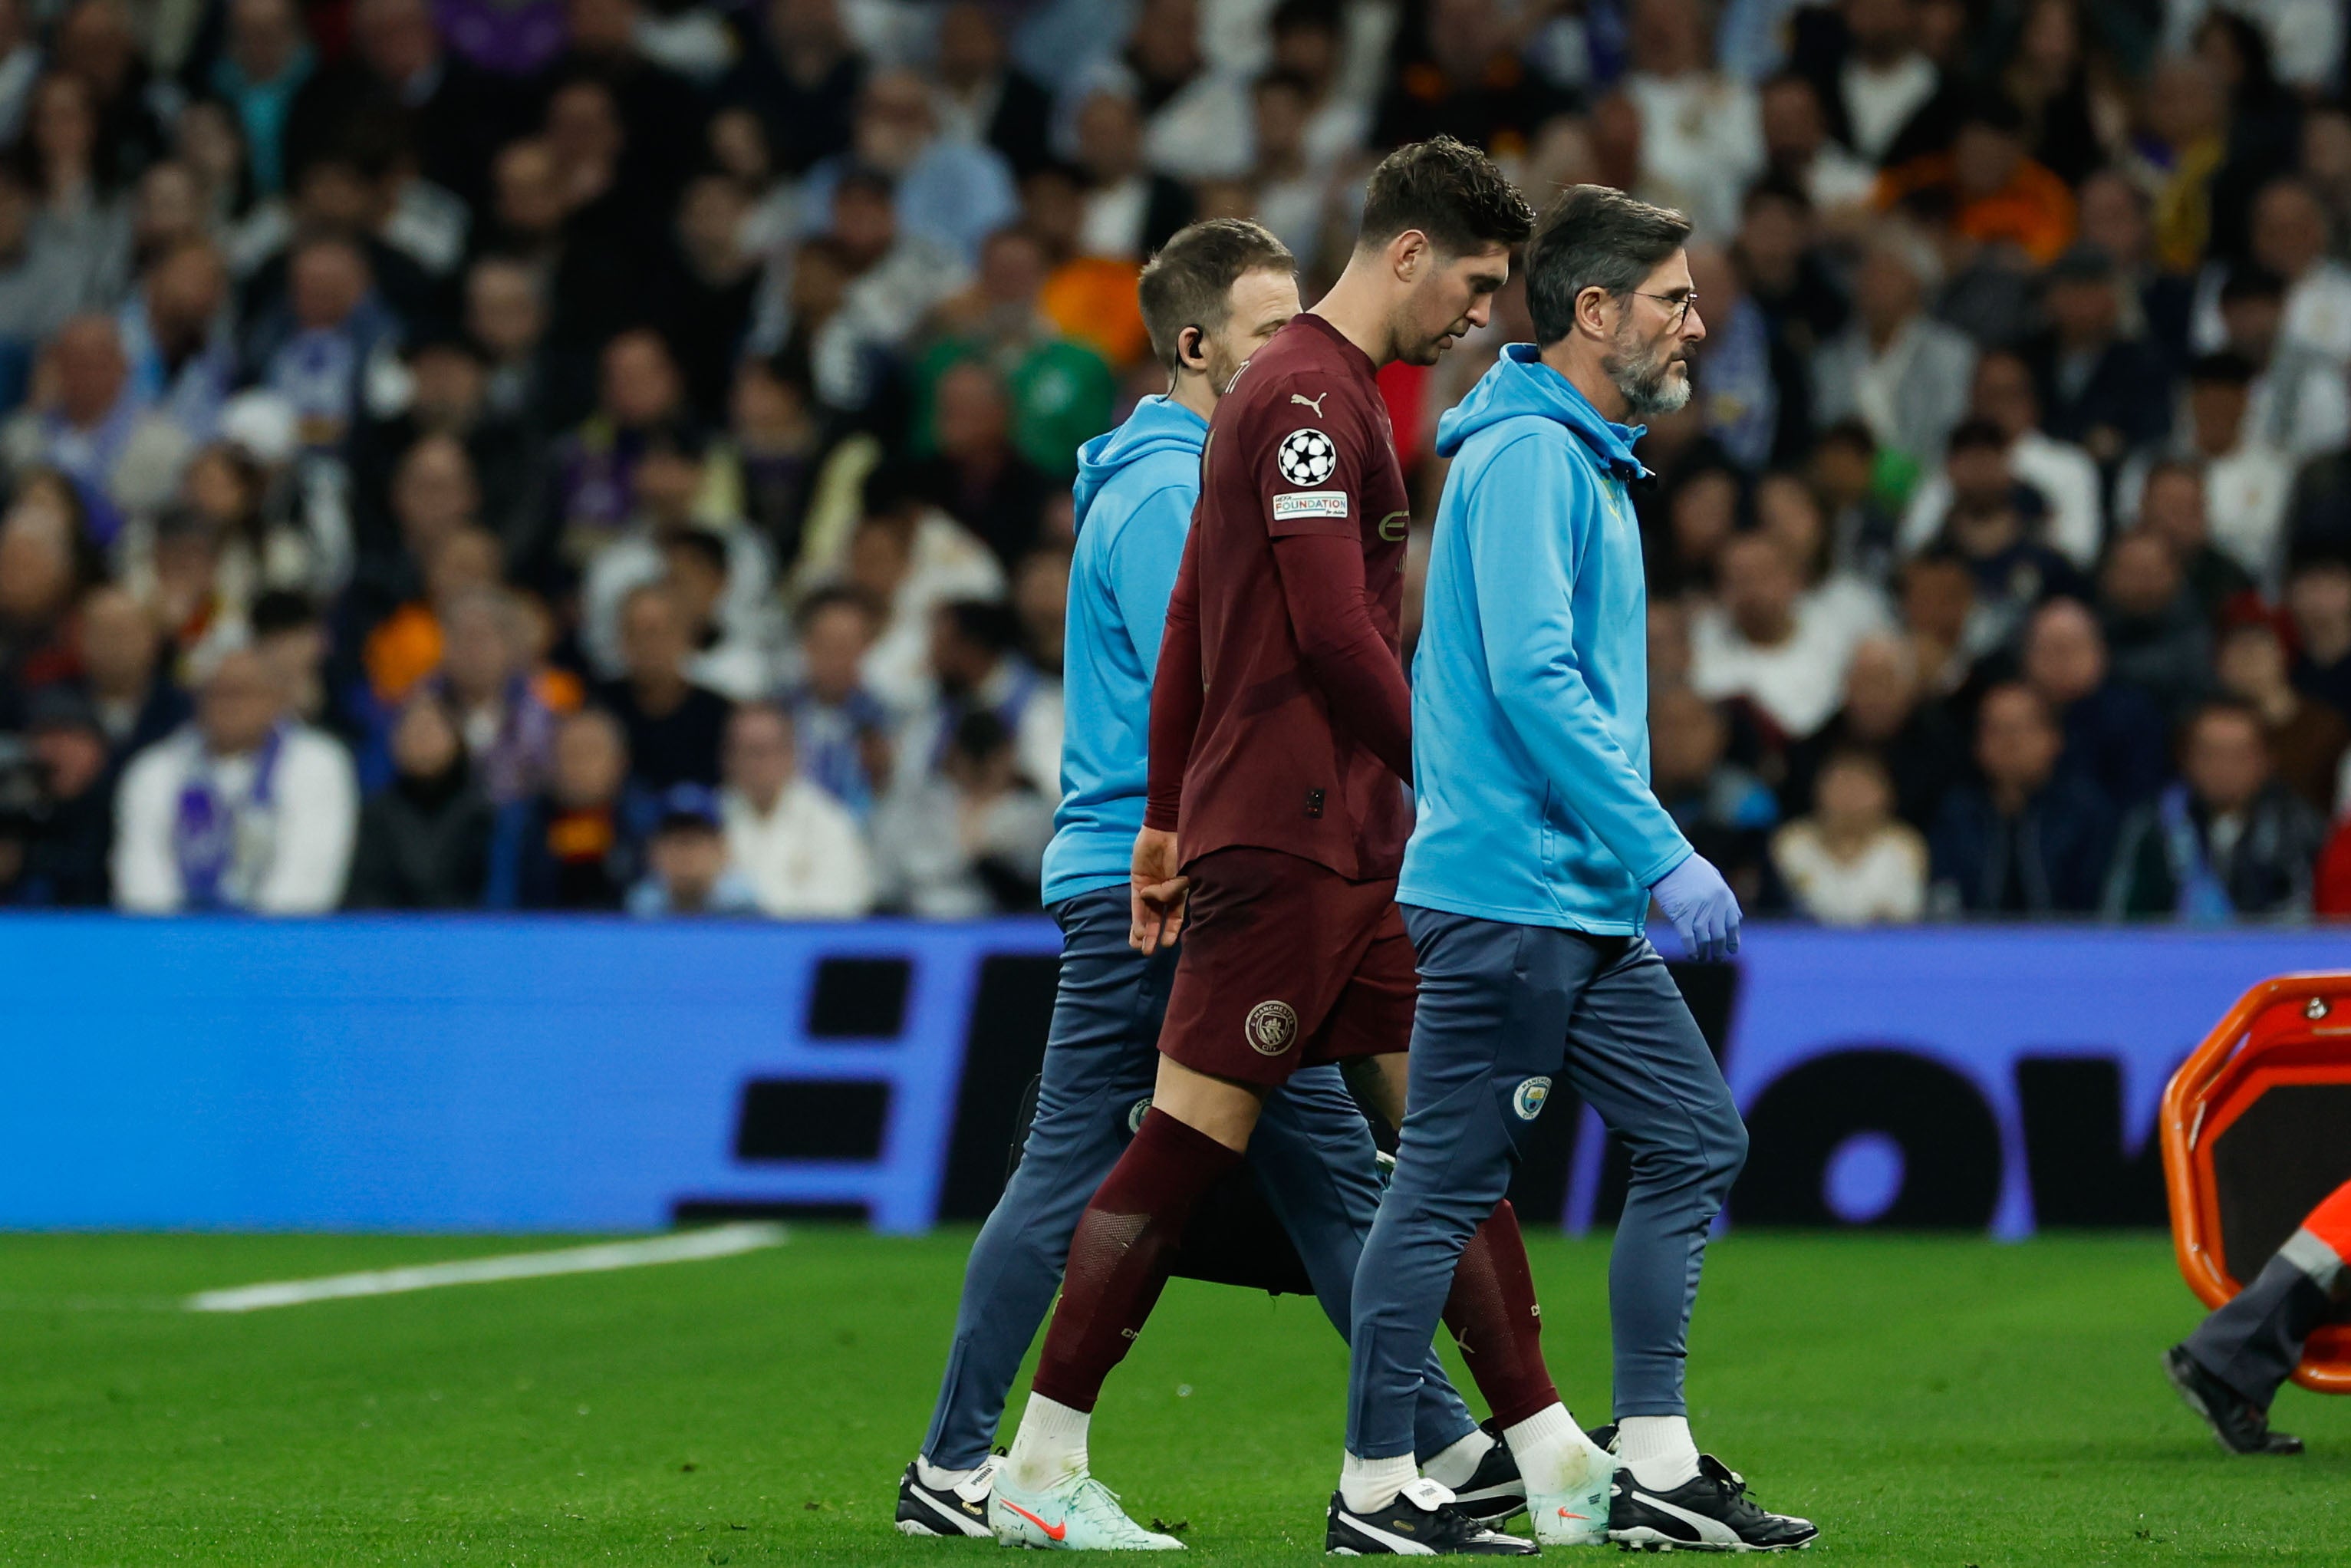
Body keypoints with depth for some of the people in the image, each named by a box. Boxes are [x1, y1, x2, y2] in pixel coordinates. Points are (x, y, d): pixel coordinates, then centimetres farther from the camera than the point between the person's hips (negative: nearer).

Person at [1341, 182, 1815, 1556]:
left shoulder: (1585, 460, 19)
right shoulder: (1528, 455, -13)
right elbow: (1531, 678, -22)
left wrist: (1645, 856, 22)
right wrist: (1663, 856, -22)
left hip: (1583, 910, 10)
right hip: (1506, 891, -10)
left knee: (1697, 1142, 8)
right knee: (1451, 1182, -5)